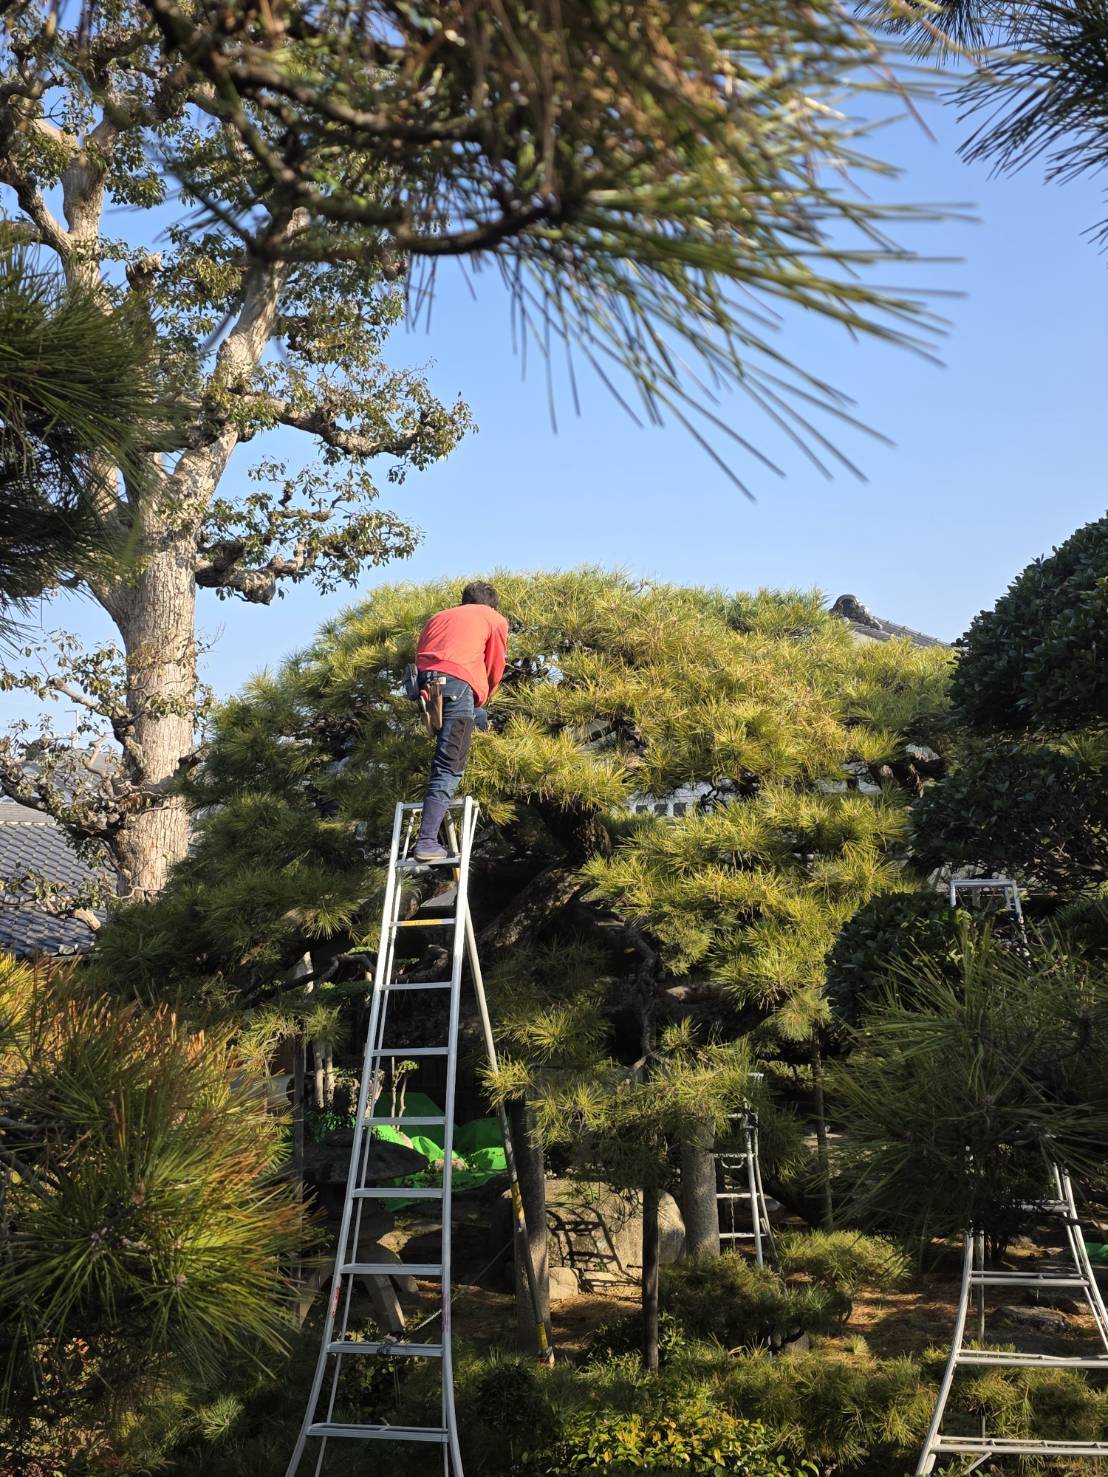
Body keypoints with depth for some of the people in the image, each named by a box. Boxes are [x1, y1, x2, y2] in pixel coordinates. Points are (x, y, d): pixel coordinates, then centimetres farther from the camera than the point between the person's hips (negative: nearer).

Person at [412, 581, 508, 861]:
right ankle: (427, 842, -20)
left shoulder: (439, 617, 33)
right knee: (447, 770, -9)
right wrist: (482, 699, 36)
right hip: (457, 683, -5)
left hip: (425, 681, 5)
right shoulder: (495, 619, 21)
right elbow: (495, 670, 19)